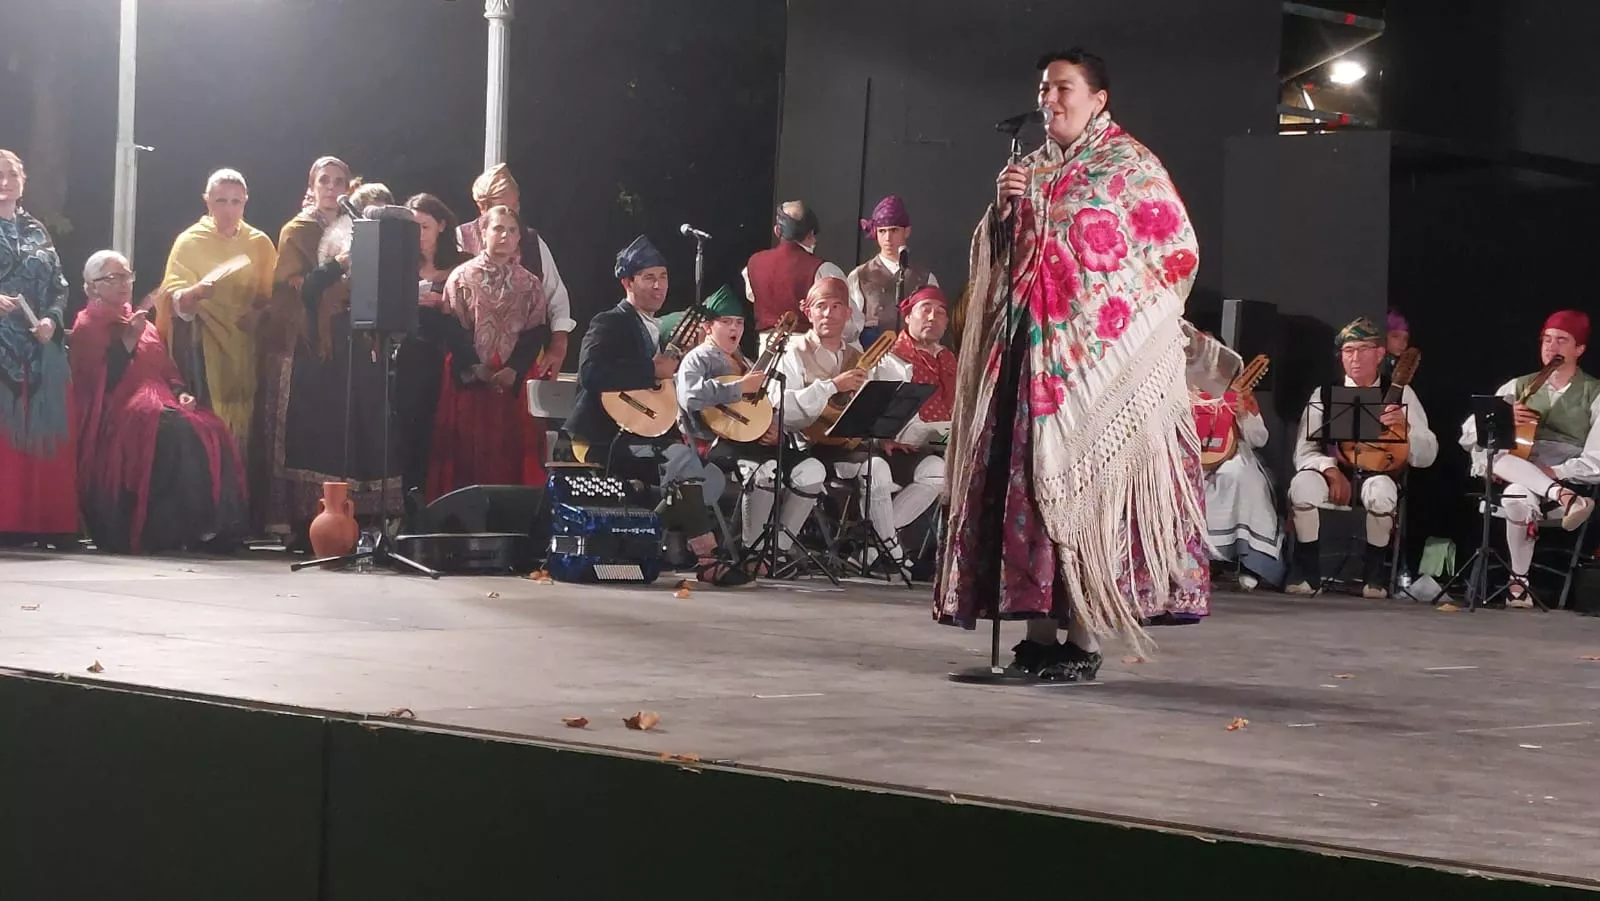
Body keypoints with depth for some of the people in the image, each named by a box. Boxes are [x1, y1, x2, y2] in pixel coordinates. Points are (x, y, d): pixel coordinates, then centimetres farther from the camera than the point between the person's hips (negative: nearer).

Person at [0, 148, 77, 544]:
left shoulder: (36, 230, 18)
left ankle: (44, 521, 4)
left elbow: (60, 285, 16)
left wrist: (52, 319, -2)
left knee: (43, 433, 1)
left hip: (40, 348, 5)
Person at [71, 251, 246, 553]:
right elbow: (103, 381, -9)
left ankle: (215, 528, -31)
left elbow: (167, 370, 24)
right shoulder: (88, 327, 5)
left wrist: (181, 393, 3)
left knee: (212, 431, -23)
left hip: (160, 402, 7)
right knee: (176, 432, -36)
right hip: (118, 411, -7)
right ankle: (171, 530, -37)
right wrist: (129, 340, -14)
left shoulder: (145, 325, 28)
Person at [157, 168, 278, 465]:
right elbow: (175, 300, -8)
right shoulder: (189, 242, 1)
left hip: (246, 349, 3)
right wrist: (196, 292, -30)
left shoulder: (259, 243, 9)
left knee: (243, 426, -3)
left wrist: (259, 315, -10)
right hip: (203, 352, -3)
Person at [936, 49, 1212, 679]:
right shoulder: (1032, 169, 18)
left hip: (1100, 350, -6)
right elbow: (997, 256, 18)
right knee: (1028, 481, 2)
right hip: (1031, 346, 6)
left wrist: (1115, 304, -3)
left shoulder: (1130, 166, 0)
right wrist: (1003, 209, -1)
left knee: (1084, 484, -9)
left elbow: (1177, 254, -3)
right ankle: (1040, 629, 5)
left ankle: (1084, 638, -8)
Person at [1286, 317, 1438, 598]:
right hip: (1335, 474, 1)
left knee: (1381, 491, -38)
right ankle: (1308, 573, -15)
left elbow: (1426, 456, -1)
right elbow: (1304, 452, 0)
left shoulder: (1400, 394, 5)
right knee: (1303, 483, -33)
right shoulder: (1324, 395, 6)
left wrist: (1405, 426, -22)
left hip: (1380, 474, -1)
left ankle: (1375, 577, -14)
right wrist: (1332, 472, -21)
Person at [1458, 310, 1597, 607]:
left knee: (1520, 494, -38)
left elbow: (1594, 463, -4)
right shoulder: (1520, 387, 16)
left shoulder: (1594, 394, 5)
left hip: (1567, 478, -4)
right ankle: (1562, 498, -42)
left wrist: (1551, 472, -18)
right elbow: (1468, 433, 8)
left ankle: (1519, 582, -25)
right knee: (1487, 449, -31)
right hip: (1516, 468, 4)